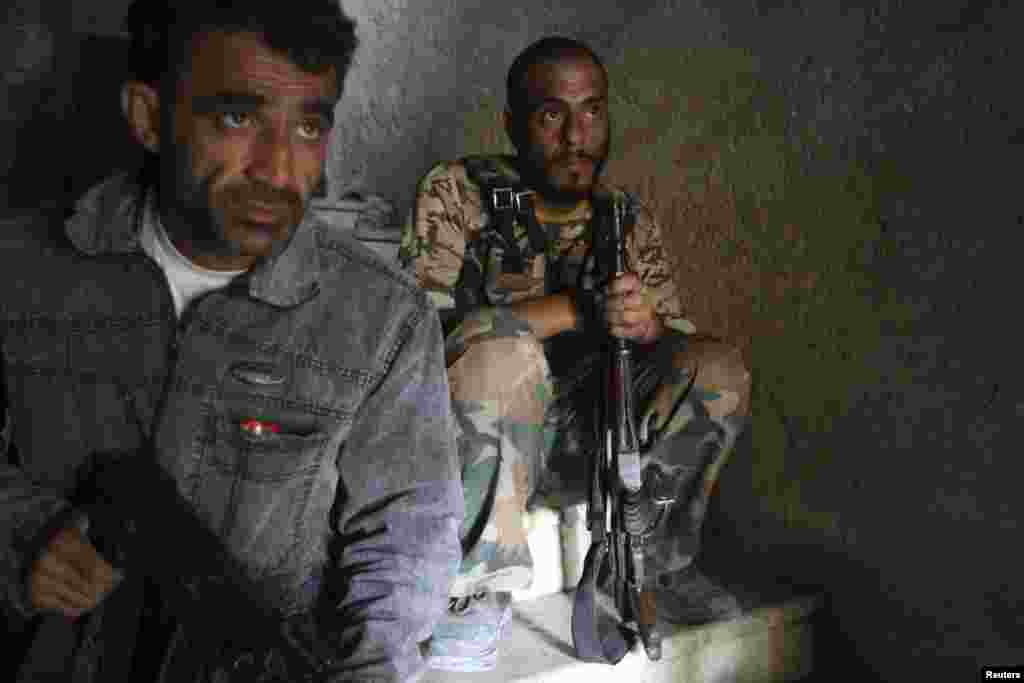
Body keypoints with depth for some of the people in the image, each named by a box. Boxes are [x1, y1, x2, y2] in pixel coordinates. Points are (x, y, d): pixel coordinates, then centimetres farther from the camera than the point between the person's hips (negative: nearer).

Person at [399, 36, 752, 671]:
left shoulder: (630, 220, 7)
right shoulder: (456, 191, -5)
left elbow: (679, 342, 4)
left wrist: (649, 326, -22)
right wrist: (579, 309, -24)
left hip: (584, 442, 4)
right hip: (479, 446, -4)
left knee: (719, 367, -15)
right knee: (503, 352, -35)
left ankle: (662, 562, 3)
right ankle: (481, 590, -20)